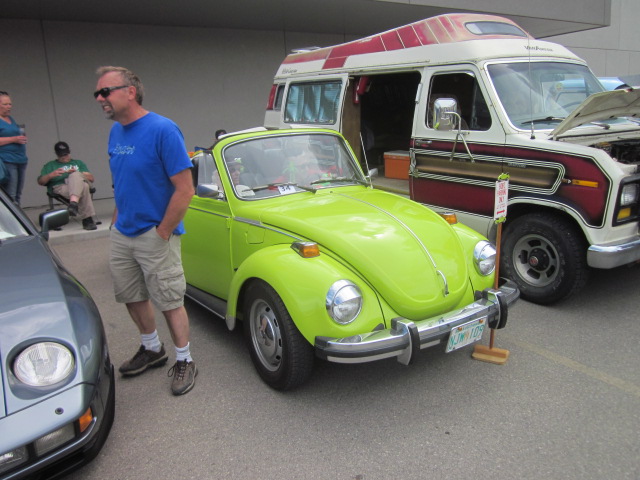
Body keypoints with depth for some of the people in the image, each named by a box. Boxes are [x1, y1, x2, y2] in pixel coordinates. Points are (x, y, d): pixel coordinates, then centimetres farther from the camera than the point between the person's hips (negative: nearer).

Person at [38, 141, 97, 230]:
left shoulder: (78, 163, 36)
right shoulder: (50, 165, 34)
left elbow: (91, 178, 19)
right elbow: (40, 181, 17)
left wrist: (77, 174, 0)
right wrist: (50, 175, -4)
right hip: (60, 187, -1)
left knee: (75, 176, -39)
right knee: (84, 187, -39)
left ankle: (73, 203, -60)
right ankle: (87, 218, -53)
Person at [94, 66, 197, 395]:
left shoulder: (162, 130, -18)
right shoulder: (115, 132, 6)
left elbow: (185, 189, -20)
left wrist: (162, 233, -17)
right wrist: (117, 220, 9)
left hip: (155, 236, -8)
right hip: (121, 234, 8)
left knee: (169, 301, 4)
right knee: (132, 296, 18)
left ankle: (184, 361, 22)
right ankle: (152, 349, 39)